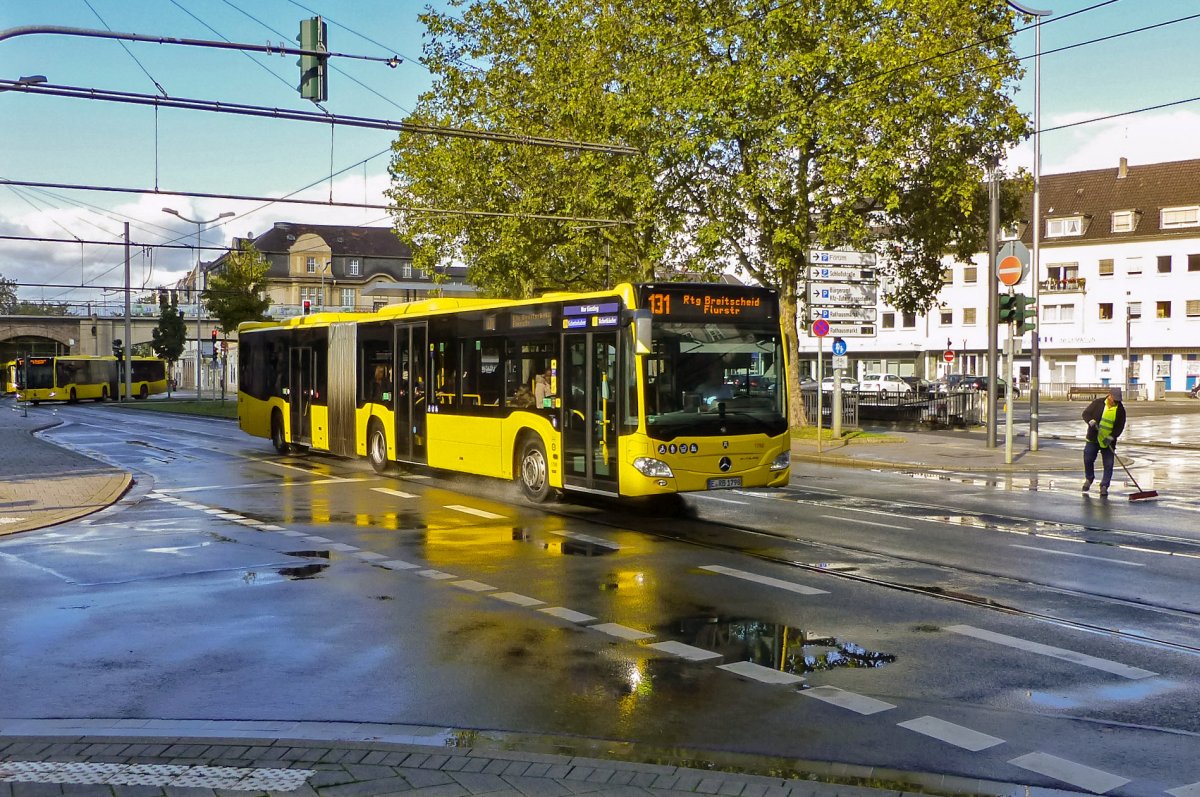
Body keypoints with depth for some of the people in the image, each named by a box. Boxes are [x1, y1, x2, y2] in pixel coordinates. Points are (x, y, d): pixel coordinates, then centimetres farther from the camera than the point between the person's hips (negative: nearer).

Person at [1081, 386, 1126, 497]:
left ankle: (1104, 486, 6)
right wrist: (1091, 421, -25)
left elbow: (1120, 426, -5)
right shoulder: (1098, 403, -4)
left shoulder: (1120, 410, -4)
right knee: (1088, 459, 1)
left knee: (1108, 465, -3)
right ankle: (1089, 479, 26)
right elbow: (1085, 414, -3)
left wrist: (1111, 437, -19)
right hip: (1093, 438, 0)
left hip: (1108, 441, 0)